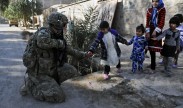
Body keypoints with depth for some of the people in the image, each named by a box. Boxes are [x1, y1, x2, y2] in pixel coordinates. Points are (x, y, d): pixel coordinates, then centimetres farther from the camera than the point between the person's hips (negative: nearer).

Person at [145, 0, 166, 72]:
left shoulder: (162, 9, -1)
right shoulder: (149, 10, 8)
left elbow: (162, 22, -8)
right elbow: (147, 22, 2)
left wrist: (155, 31, -17)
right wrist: (147, 32, -9)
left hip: (157, 31, -3)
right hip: (150, 31, 3)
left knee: (154, 49, -7)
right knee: (151, 49, 5)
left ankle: (153, 67, 0)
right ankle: (153, 64, 24)